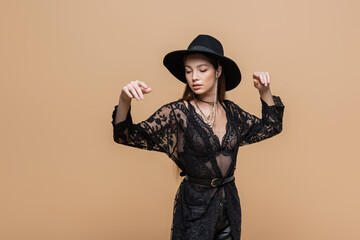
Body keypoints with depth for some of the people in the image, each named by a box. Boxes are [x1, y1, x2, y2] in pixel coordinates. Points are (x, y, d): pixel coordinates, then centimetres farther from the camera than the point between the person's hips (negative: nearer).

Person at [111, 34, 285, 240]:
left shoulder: (231, 111, 1)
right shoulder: (177, 113, -12)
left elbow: (270, 126, 15)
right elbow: (128, 136, -17)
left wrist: (265, 92, 1)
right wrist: (125, 100, -35)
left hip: (229, 205, 5)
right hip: (195, 208, -4)